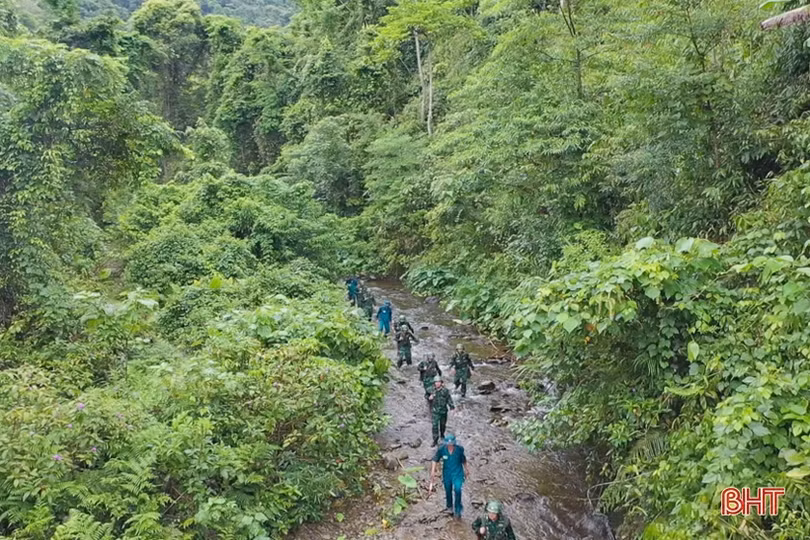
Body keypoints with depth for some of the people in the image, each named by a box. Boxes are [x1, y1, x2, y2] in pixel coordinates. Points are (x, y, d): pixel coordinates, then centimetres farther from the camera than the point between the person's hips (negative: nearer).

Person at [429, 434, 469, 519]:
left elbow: (463, 459, 1)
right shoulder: (441, 449, -18)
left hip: (457, 473, -2)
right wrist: (433, 472, -13)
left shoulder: (460, 449, -16)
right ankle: (450, 507, 42)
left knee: (457, 491, -15)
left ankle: (457, 511, 1)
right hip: (447, 474, 2)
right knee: (448, 491, 17)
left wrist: (466, 470, 14)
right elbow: (435, 461, -8)